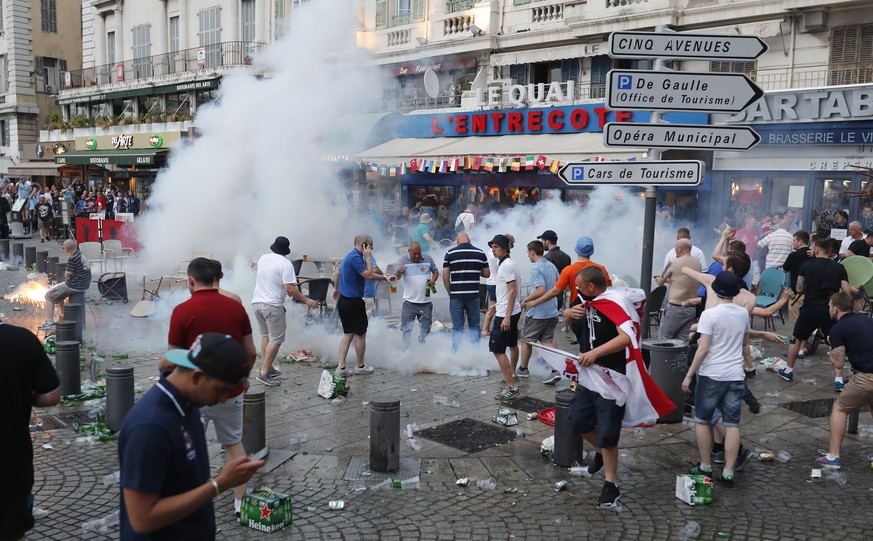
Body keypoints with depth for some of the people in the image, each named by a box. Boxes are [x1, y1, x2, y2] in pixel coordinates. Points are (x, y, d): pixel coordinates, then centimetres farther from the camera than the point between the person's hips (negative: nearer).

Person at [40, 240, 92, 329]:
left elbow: (67, 276, -18)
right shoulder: (81, 255, 9)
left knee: (49, 296, 4)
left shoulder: (72, 259, -21)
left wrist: (65, 271, 1)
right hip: (84, 285, 9)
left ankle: (50, 321, 2)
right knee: (59, 293, 32)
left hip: (74, 286, -9)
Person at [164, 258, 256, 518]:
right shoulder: (236, 307, -3)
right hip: (230, 390, 4)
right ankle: (240, 501, 22)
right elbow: (251, 352, 2)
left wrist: (162, 367, 11)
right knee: (234, 443, 19)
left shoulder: (182, 311, -15)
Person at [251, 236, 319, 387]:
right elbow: (289, 288, -19)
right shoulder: (285, 264, -13)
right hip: (273, 306, -8)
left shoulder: (263, 258, 9)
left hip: (257, 302, 8)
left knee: (265, 336, 19)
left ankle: (267, 367, 25)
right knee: (276, 340, -2)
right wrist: (306, 300, -10)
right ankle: (264, 373, -5)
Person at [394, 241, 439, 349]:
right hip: (409, 302, -2)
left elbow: (436, 271, 14)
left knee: (425, 330, 13)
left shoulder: (428, 258, 1)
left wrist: (433, 280, -8)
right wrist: (399, 272, -34)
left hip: (425, 302, 2)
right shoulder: (403, 259, -4)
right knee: (407, 329, -4)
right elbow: (396, 277, -10)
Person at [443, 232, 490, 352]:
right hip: (474, 295, 1)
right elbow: (487, 274, 8)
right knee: (474, 326, 11)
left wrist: (450, 292, 7)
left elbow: (445, 276, -4)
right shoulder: (480, 253, 3)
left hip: (456, 296, -1)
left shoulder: (450, 253, -2)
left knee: (457, 327, 5)